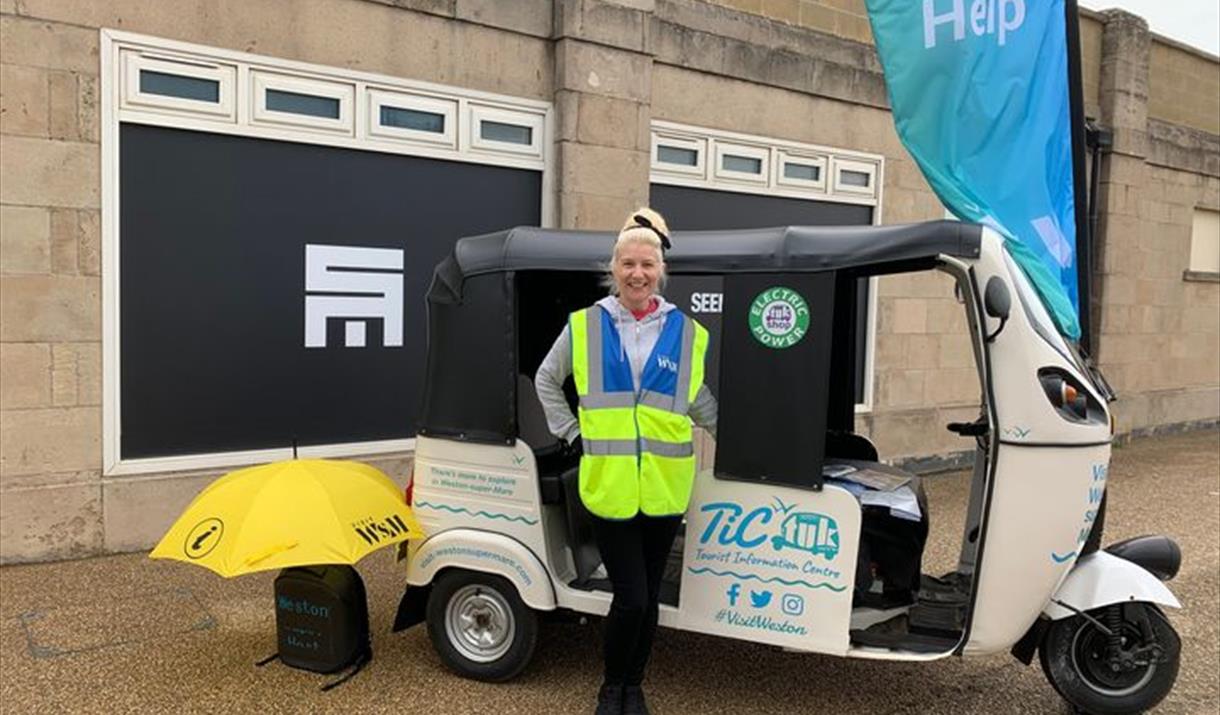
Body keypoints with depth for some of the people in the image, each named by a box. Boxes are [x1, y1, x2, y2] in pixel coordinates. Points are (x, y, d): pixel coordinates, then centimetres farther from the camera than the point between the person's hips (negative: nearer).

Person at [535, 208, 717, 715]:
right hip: (607, 483, -2)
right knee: (631, 598, -3)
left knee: (648, 597, 12)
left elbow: (699, 399, 15)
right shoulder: (584, 325, 0)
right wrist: (570, 432, 6)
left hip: (664, 485, 2)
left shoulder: (686, 332, 3)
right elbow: (546, 380, 13)